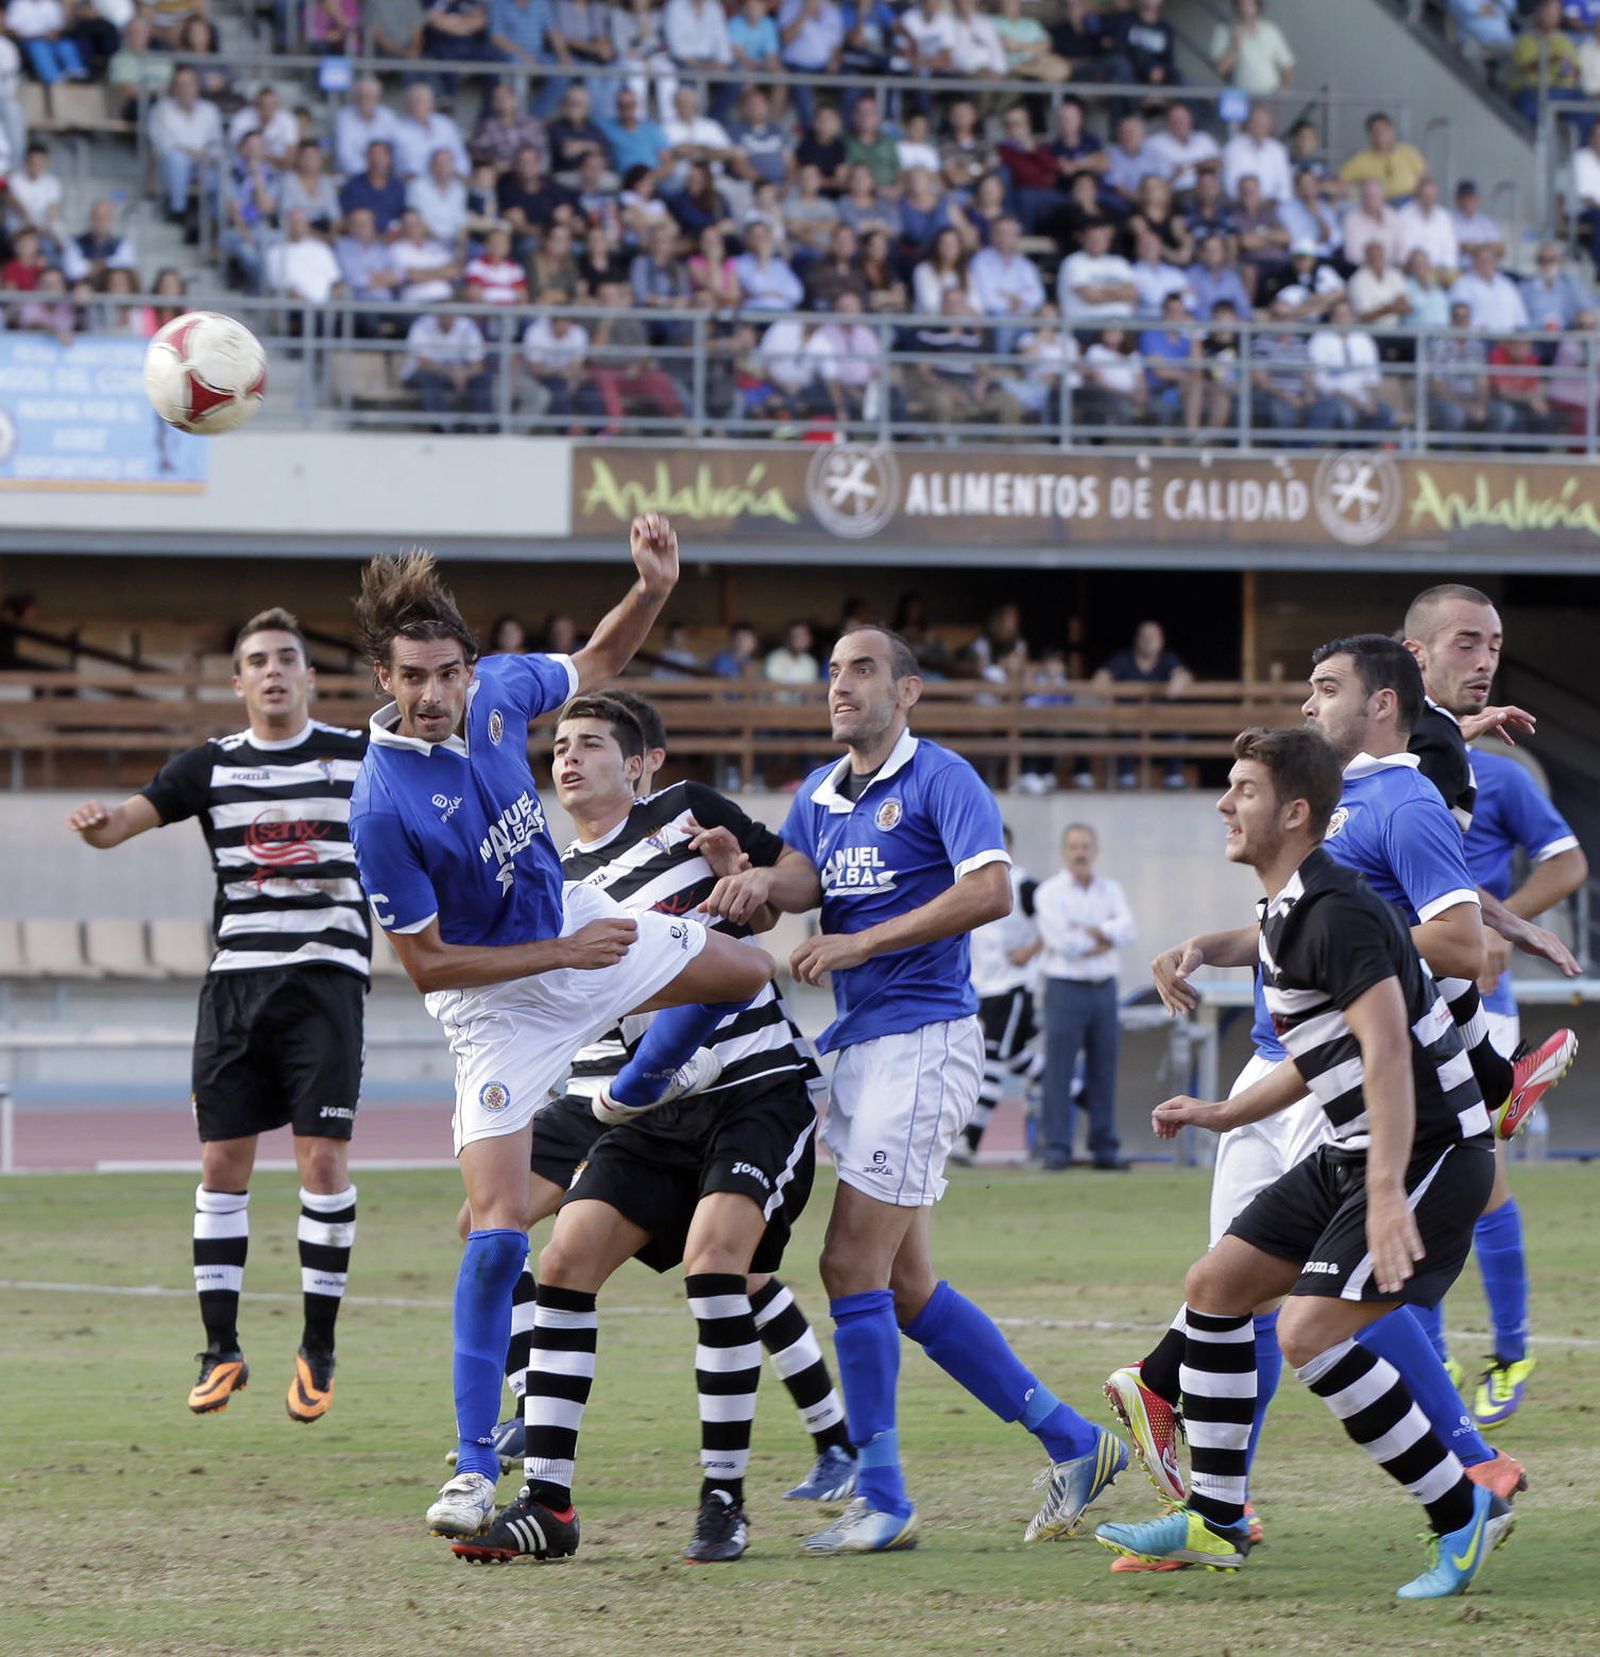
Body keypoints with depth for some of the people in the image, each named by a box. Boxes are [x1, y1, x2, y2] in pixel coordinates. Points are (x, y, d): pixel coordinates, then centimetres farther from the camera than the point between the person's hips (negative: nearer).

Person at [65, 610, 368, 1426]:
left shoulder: (358, 756, 5)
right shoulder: (212, 765, 8)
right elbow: (122, 821, -1)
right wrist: (95, 821, -25)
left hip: (326, 971, -2)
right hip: (235, 977, 2)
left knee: (323, 1158, -9)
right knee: (222, 1161, 1)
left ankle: (318, 1348, 2)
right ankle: (221, 1349, 9)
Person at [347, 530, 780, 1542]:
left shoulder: (499, 691, -16)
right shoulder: (383, 805, -31)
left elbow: (599, 663, 7)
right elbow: (426, 965, -24)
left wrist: (656, 590, -12)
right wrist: (563, 957, -23)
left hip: (572, 924, 6)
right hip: (494, 998, -6)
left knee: (745, 970, 15)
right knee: (499, 1231, -14)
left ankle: (634, 1094, 43)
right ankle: (476, 1469, -9)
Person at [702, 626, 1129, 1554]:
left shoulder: (939, 779, -7)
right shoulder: (820, 796, 18)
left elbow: (991, 891, -20)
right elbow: (801, 879, 0)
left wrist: (861, 944, -20)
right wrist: (755, 881, -23)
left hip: (922, 1042, -9)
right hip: (859, 1049, 9)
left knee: (853, 1265, -12)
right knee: (906, 1288, 9)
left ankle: (883, 1501, -6)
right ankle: (1072, 1443, 19)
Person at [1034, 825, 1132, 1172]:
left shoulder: (1110, 891, 11)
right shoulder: (1049, 892, -3)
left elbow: (1126, 930, -6)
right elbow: (1063, 943, -15)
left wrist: (1085, 932, -15)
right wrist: (1105, 939, -5)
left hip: (1104, 989, 4)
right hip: (1065, 987, -4)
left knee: (1104, 1071, 6)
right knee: (1059, 1072, -6)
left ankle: (1105, 1150, 9)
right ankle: (1055, 1150, -4)